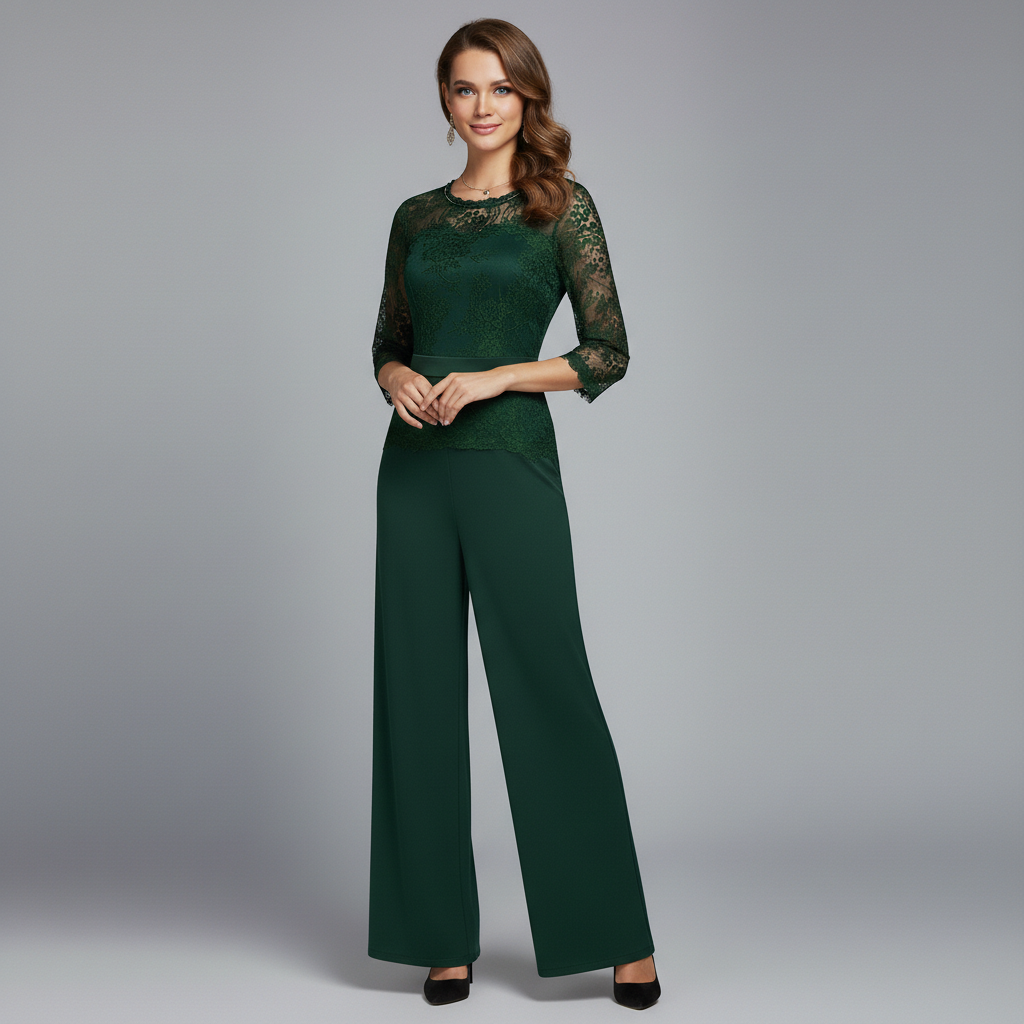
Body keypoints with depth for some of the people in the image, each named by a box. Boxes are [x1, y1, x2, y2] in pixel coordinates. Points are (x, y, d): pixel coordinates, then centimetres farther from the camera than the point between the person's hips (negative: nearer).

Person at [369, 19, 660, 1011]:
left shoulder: (561, 206, 2)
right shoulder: (417, 216, 14)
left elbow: (609, 352, -3)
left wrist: (496, 377, -15)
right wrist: (398, 379, -4)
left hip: (511, 460, -4)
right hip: (416, 467, 5)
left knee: (548, 685, -4)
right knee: (419, 689, 4)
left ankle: (620, 935, 10)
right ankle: (442, 933, 16)